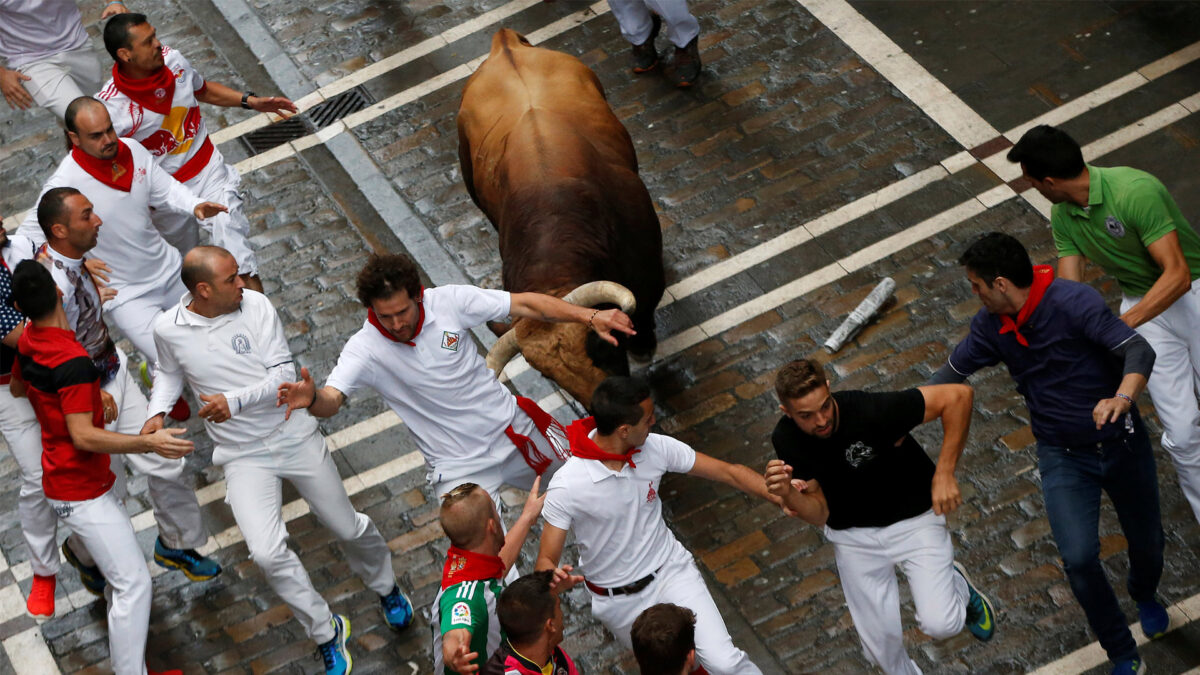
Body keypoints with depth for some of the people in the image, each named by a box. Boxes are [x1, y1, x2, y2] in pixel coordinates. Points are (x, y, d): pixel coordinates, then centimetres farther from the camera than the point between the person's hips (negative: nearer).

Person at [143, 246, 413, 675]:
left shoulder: (255, 305, -14)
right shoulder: (168, 329, -10)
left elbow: (283, 373, -14)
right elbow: (170, 373, 13)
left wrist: (235, 401, -29)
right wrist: (157, 411, -6)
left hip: (295, 435, 0)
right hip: (243, 457, 0)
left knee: (348, 528, 13)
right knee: (267, 553, -19)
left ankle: (385, 587, 46)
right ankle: (326, 631, 3)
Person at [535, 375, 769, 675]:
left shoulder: (656, 448, -16)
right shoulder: (566, 487, -27)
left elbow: (729, 472, -9)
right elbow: (547, 560, -21)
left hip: (671, 569, 2)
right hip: (619, 601, -2)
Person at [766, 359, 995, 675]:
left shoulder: (870, 410, -32)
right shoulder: (786, 440, -17)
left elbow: (958, 395, -28)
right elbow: (820, 513, -11)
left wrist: (944, 474, -27)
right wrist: (789, 495, -34)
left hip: (914, 519, -3)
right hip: (853, 536, 3)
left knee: (940, 625, -16)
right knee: (881, 643, 5)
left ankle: (959, 588, 19)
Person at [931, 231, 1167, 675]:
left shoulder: (1072, 301, -24)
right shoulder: (991, 326, -5)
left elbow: (1138, 349, -32)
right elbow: (953, 372, 10)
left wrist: (1122, 398, -50)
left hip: (1122, 442, -2)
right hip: (1063, 456, 3)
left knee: (1146, 542, 14)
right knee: (1079, 558, -15)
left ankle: (1145, 596, 52)